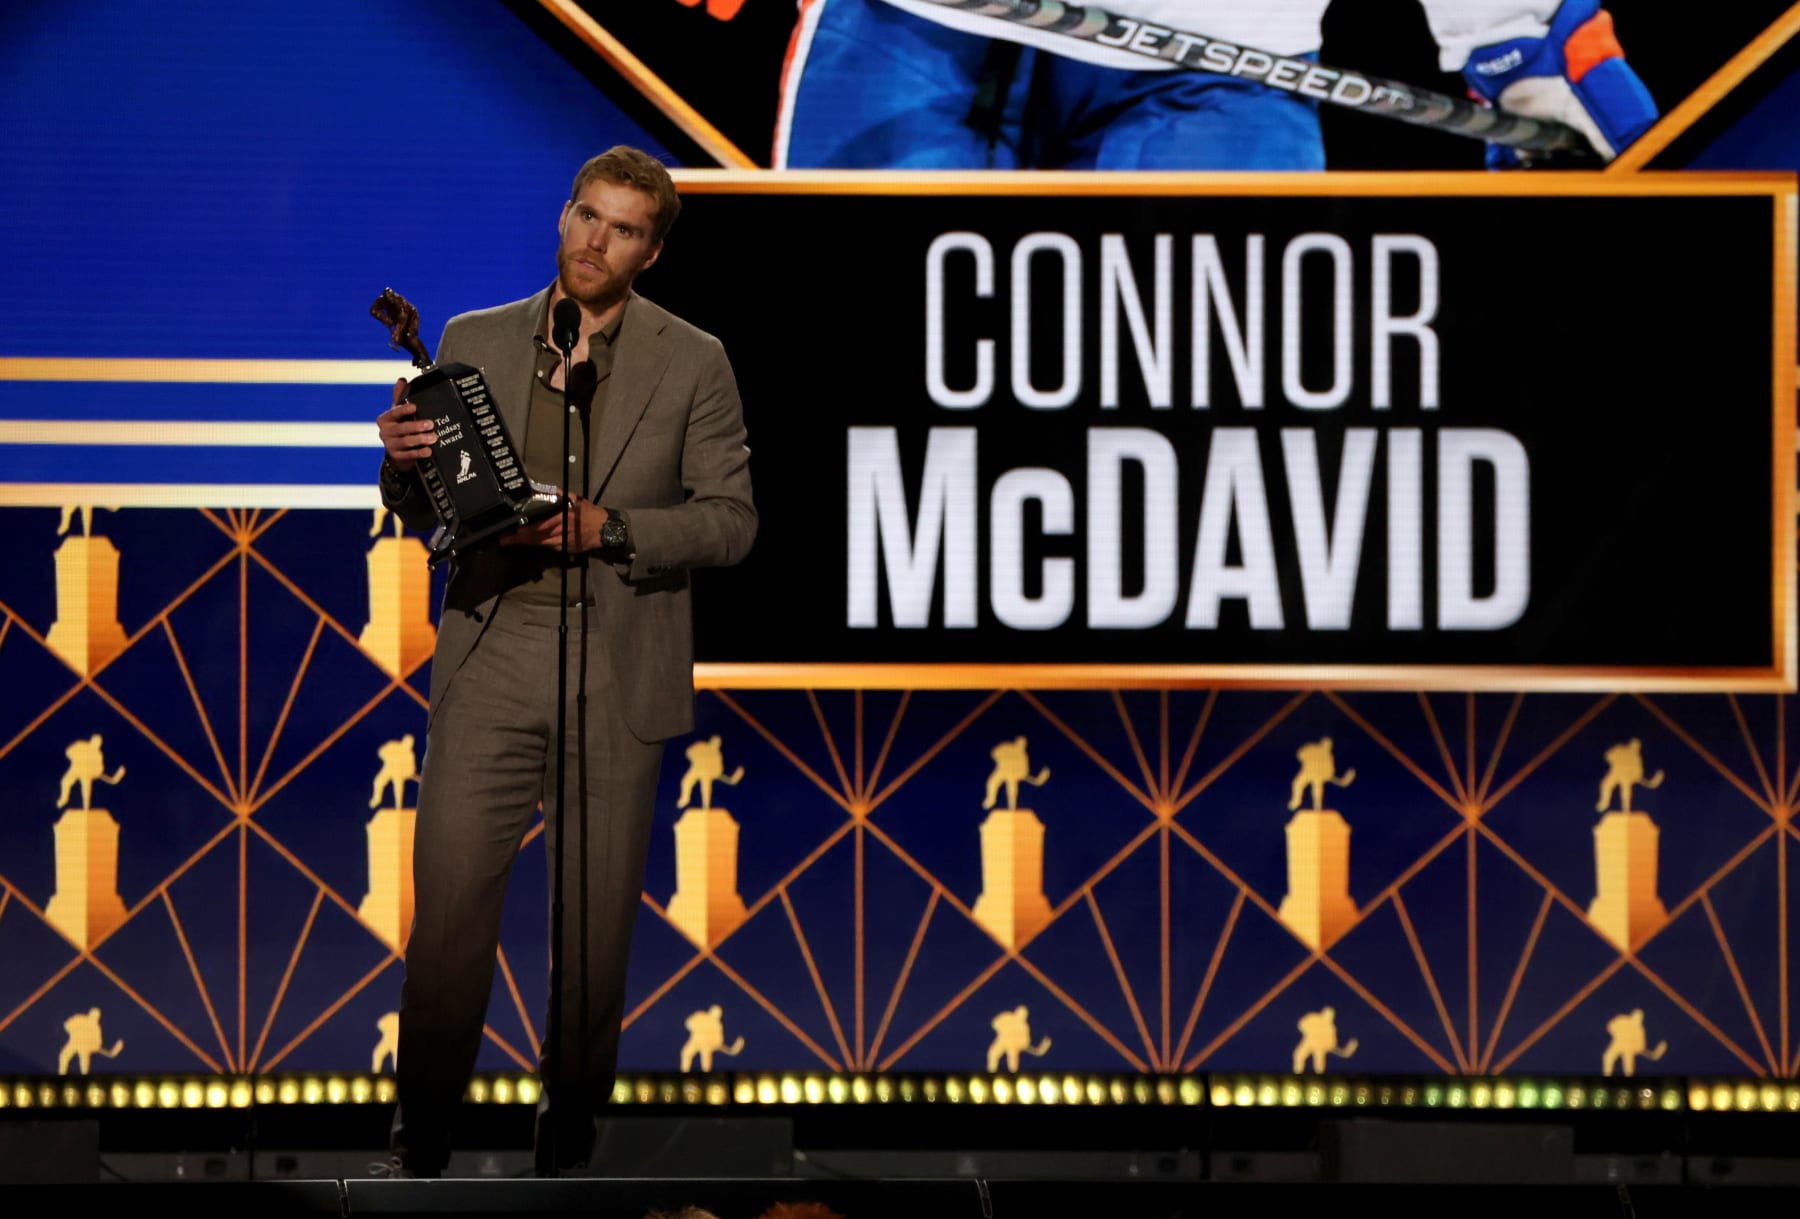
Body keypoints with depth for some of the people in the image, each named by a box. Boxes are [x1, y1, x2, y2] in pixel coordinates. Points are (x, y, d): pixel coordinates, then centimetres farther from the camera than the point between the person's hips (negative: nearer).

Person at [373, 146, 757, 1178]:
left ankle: (571, 1135, 17)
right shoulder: (475, 344, 9)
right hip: (490, 659, 1)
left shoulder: (693, 363, 3)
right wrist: (405, 461, -10)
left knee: (598, 915, 4)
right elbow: (423, 514, 14)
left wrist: (610, 528, -14)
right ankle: (422, 1146, 2)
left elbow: (731, 520, 1)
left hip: (618, 678, -1)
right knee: (449, 899, -5)